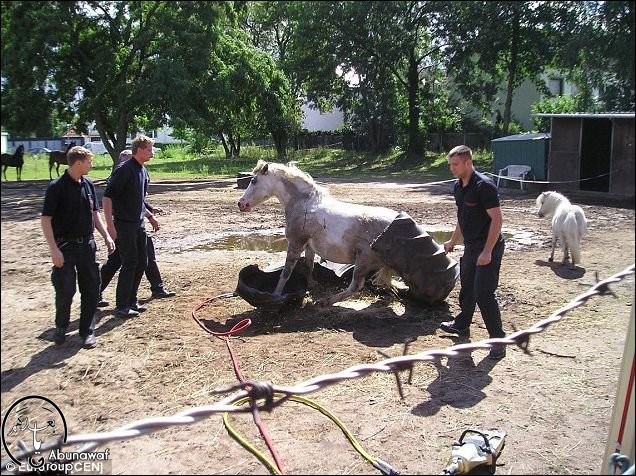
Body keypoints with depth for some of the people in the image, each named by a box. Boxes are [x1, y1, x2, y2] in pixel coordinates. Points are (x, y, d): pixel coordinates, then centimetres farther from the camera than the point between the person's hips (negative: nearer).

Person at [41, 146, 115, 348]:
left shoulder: (88, 185, 6)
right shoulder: (57, 187, -13)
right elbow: (46, 219, -13)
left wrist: (107, 236, 8)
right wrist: (54, 249, -19)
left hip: (87, 245, 6)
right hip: (66, 246, -5)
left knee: (91, 289, 6)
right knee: (65, 290, -1)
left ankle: (87, 331, 18)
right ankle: (61, 327, 25)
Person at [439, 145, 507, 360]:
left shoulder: (484, 185, -20)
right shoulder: (458, 187, 8)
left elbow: (497, 219, -21)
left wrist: (487, 251, -25)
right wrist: (452, 242, 27)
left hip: (488, 248, -9)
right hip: (471, 247, 9)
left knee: (484, 294, -10)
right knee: (466, 288, 20)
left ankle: (498, 340, 1)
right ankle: (462, 325, 39)